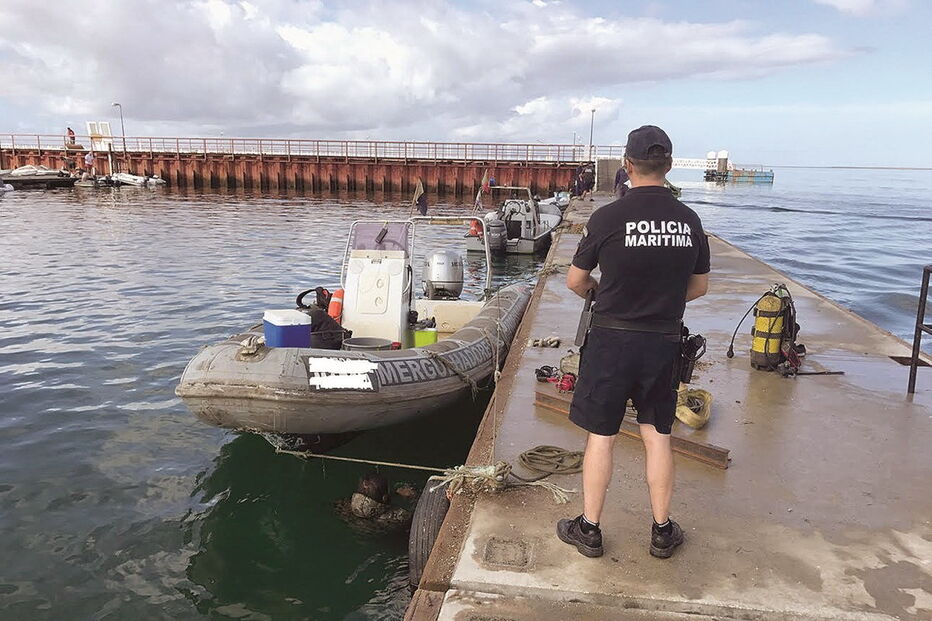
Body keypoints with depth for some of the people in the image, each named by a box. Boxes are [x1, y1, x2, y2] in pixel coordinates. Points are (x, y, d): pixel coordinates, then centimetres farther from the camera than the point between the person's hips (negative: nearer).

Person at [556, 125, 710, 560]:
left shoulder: (608, 218, -13)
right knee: (657, 436, 14)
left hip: (613, 340, -3)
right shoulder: (689, 221, -1)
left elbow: (575, 281, -4)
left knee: (600, 436, 8)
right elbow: (700, 286, 10)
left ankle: (589, 529, 20)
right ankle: (662, 532, 26)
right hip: (665, 341, 4)